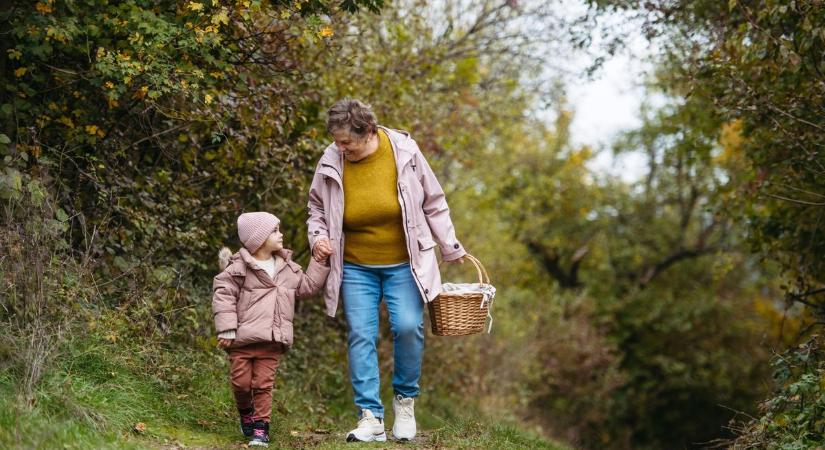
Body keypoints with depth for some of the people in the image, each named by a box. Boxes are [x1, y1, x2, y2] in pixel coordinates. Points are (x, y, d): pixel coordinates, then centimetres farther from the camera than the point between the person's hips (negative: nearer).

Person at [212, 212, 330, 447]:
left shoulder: (288, 269, 12)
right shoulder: (239, 268, -7)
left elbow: (307, 286, 22)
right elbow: (223, 295, -10)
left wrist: (319, 263, 16)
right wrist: (226, 329, -15)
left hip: (272, 341, 3)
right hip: (242, 339, -3)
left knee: (263, 384, 1)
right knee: (241, 382, 4)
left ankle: (261, 427, 7)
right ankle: (246, 412, 32)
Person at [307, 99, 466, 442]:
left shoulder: (404, 152, -11)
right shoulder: (331, 162, -8)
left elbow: (433, 204, 1)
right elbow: (318, 208, 11)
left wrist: (451, 250, 4)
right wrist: (317, 236, -9)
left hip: (404, 264, -1)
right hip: (356, 266, 1)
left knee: (408, 326, -15)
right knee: (361, 335, -7)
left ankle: (405, 400, 8)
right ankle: (371, 418, -5)